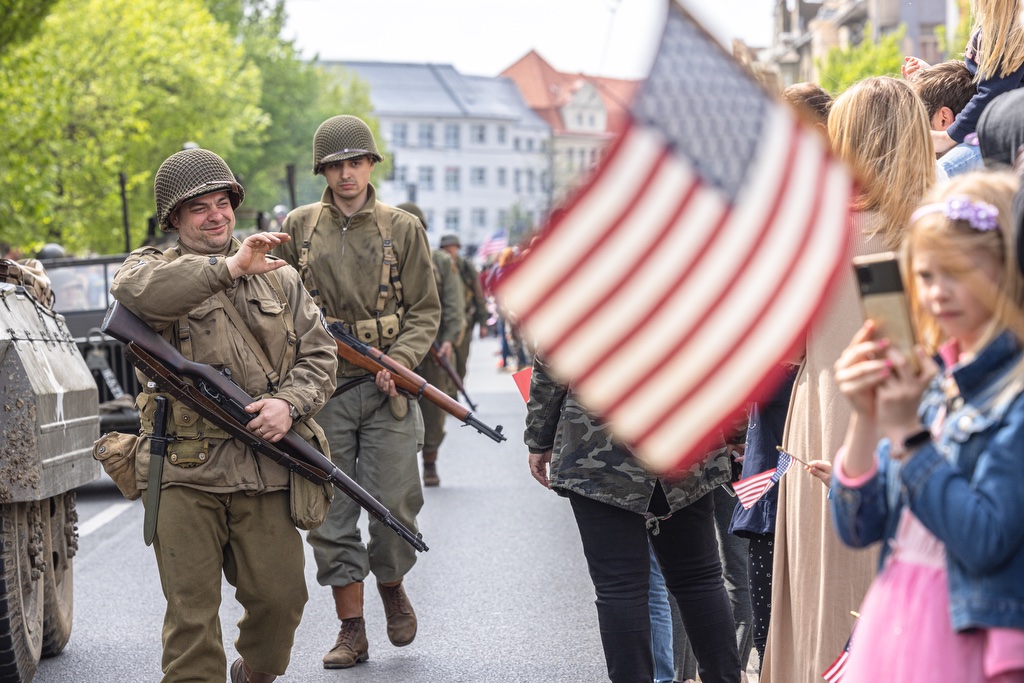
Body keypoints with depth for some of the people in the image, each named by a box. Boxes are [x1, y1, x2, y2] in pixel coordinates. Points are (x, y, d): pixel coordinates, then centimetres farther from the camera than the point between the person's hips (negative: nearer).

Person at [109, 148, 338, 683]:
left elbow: (319, 354, 13)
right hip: (185, 473, -3)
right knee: (191, 611, -4)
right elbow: (137, 291, -22)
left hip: (266, 473, 3)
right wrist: (230, 267, -29)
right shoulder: (152, 267, 5)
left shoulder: (278, 277, 16)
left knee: (280, 598, 6)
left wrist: (291, 403, -8)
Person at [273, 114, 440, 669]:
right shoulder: (297, 228, 7)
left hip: (385, 391, -1)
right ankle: (351, 631, 11)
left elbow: (424, 310, 5)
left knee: (394, 504, -4)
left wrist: (398, 362, -11)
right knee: (330, 511, 2)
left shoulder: (402, 229, 5)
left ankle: (391, 584, 27)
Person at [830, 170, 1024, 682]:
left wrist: (906, 434, -15)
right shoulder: (927, 375, 7)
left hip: (969, 635, -6)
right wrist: (865, 419, -8)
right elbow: (857, 528, 6)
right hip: (889, 619, 6)